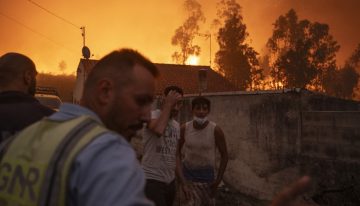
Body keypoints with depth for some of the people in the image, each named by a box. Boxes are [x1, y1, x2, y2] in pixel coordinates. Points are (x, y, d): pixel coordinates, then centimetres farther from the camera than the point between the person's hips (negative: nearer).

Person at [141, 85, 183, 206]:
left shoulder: (177, 125, 12)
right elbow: (158, 130, -33)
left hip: (170, 181, 8)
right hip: (152, 180, -7)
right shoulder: (153, 115, -10)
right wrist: (168, 104, -21)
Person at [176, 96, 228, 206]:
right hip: (188, 173, 0)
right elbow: (177, 153, -9)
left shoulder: (215, 130, -18)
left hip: (207, 175, 0)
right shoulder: (184, 128, -14)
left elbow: (224, 155, -6)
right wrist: (182, 180, -15)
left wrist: (218, 180, -3)